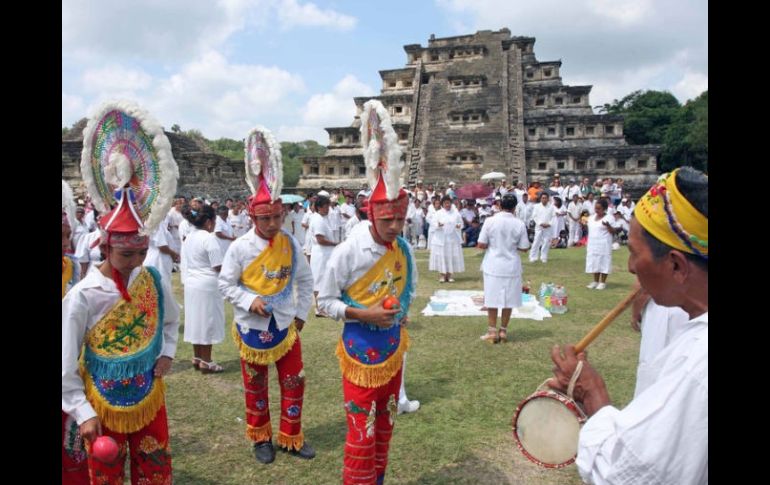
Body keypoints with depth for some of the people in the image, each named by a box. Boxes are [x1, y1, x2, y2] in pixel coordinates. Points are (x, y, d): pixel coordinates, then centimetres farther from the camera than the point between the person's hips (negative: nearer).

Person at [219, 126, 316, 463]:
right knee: (255, 386, 14)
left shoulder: (291, 244, -6)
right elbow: (225, 284, -7)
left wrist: (301, 313, 2)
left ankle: (292, 438, 27)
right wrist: (250, 301, -21)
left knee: (294, 383, 9)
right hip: (253, 327, -2)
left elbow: (305, 280, 6)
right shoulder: (240, 247, -15)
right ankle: (260, 438, 34)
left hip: (285, 326, 3)